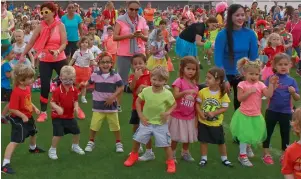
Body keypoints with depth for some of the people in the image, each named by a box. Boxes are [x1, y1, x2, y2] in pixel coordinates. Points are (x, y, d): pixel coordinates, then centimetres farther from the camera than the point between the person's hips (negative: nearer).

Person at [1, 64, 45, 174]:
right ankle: (5, 164, -14)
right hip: (18, 119, -10)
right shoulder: (16, 92, -29)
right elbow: (12, 109, -30)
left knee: (33, 133, 33)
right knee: (15, 141, -15)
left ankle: (33, 148, 64)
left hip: (28, 117, 10)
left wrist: (35, 108, 2)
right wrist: (23, 116, -29)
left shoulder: (27, 88, -1)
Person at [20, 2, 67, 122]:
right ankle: (43, 112, 10)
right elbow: (31, 42, 3)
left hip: (59, 60, -1)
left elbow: (64, 43, -11)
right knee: (44, 86, -2)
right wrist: (23, 55, 1)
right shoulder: (40, 27, -2)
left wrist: (57, 51, -30)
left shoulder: (60, 26, -6)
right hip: (44, 61, 1)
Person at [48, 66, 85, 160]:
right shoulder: (57, 90, -21)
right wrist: (57, 108, -37)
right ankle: (52, 150, 9)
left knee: (76, 131, 15)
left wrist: (76, 107, -13)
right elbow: (52, 102, -19)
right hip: (58, 116, -6)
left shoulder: (74, 90, -5)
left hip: (70, 116, 6)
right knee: (58, 134, -12)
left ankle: (75, 146, 42)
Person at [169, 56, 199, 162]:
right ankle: (172, 154, 23)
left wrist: (197, 116, 10)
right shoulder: (179, 81, -14)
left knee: (188, 136, 16)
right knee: (175, 137, 5)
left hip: (190, 116, 5)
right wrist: (185, 92, -42)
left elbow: (195, 102, 10)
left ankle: (185, 153, 36)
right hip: (178, 115, -5)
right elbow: (175, 96, -27)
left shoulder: (195, 84, 4)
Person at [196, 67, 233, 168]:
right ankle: (204, 158, 27)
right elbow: (197, 103, -3)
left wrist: (213, 113, -23)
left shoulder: (223, 94, -14)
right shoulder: (203, 91, -11)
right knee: (203, 141, 11)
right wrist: (200, 113, -19)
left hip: (216, 123, -1)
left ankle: (224, 159, 30)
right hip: (203, 122, 1)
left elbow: (225, 108, -11)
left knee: (221, 142, 12)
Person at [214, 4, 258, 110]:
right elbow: (218, 59, -16)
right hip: (226, 75, -2)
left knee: (241, 105, 15)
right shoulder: (223, 34, -17)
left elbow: (254, 57, -1)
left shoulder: (250, 34, -9)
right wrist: (224, 80, -19)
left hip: (243, 75, 2)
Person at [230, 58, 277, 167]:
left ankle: (248, 146, 49)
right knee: (244, 135, 2)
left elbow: (269, 95, -15)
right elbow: (239, 98, -18)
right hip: (244, 114, -4)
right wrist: (249, 92, -26)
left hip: (256, 115, 4)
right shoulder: (242, 84, -11)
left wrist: (271, 84, -24)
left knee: (254, 134, 18)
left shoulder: (260, 85, -3)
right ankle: (242, 155, 14)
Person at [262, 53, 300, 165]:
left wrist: (293, 93, -20)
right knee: (268, 132, 10)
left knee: (285, 134, 11)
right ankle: (266, 154, 24)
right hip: (272, 111, -1)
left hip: (286, 112, 1)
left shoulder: (291, 81, -3)